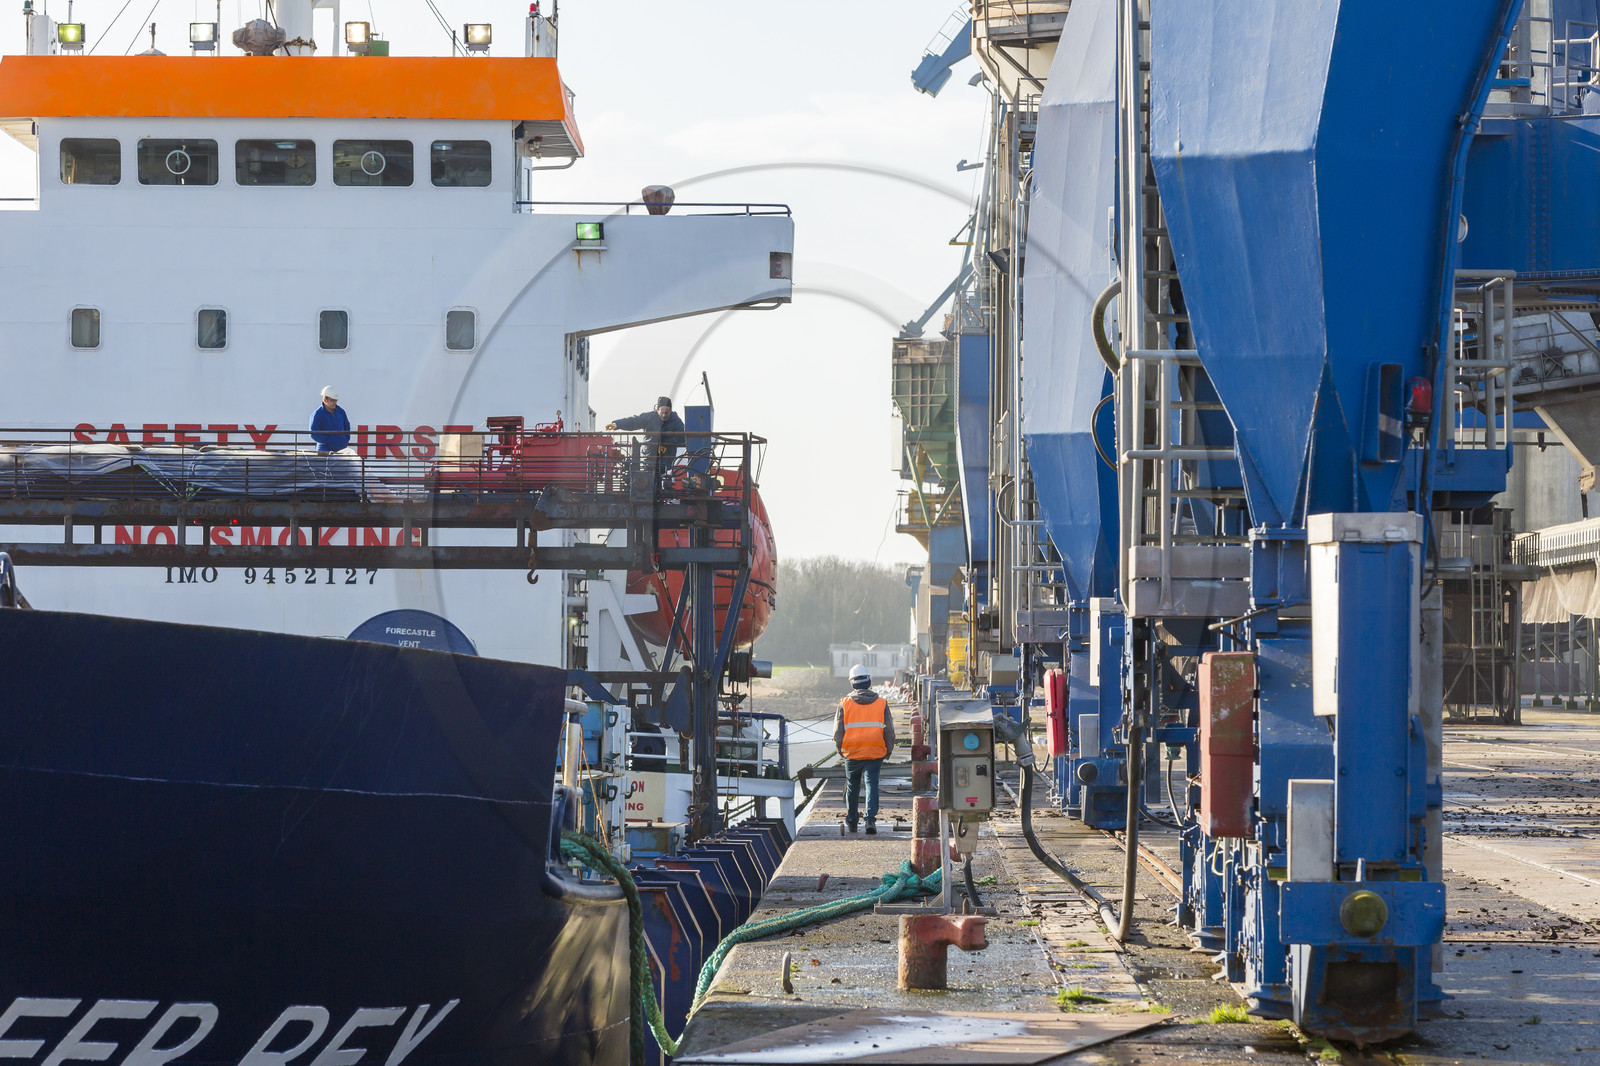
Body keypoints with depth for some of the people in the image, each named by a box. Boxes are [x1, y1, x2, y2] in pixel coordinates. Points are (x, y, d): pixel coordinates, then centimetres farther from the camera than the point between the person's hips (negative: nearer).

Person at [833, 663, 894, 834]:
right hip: (875, 754, 0)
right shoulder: (881, 703, -2)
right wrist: (888, 750, 17)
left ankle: (851, 821, 26)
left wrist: (840, 749, 18)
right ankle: (871, 818, -18)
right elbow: (889, 731, 3)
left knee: (852, 787, 16)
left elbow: (838, 732, 2)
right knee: (872, 785, -1)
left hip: (852, 754, 0)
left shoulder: (845, 704, -4)